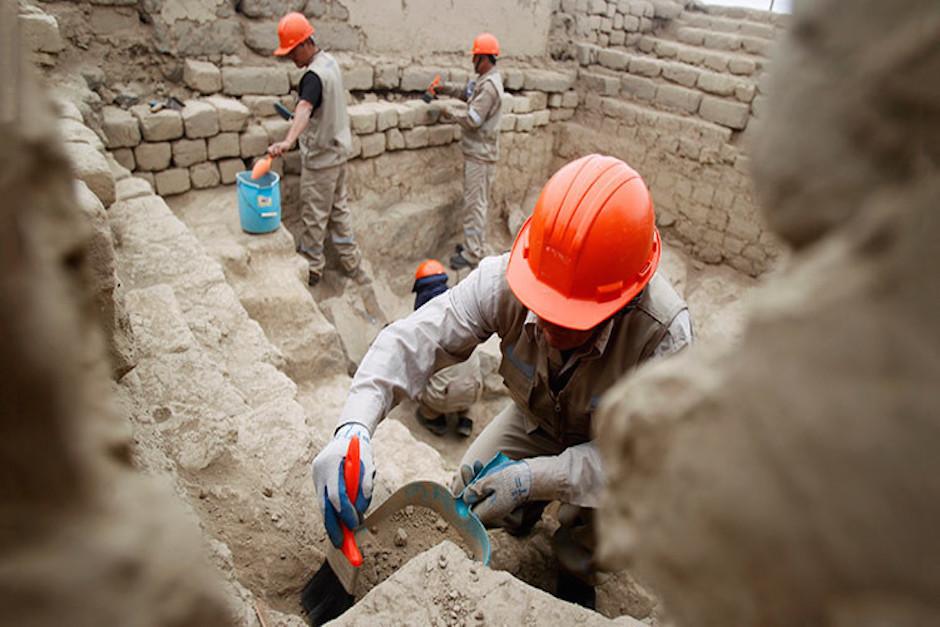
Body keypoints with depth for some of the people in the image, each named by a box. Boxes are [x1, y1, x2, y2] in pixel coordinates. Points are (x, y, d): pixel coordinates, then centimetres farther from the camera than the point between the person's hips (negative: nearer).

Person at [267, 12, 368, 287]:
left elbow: (305, 109, -43)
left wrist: (288, 142, -57)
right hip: (338, 150, 9)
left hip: (320, 157, -9)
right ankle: (352, 264, 25)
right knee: (339, 209, 17)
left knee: (314, 216, 4)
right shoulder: (330, 62, 6)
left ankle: (311, 269, 18)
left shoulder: (314, 76, -23)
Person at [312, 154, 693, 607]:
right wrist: (353, 428, -49)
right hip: (536, 416, 3)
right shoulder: (504, 281, -34)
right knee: (469, 498, -8)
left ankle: (575, 573, 8)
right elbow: (413, 341, -33)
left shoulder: (665, 333, -40)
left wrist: (537, 477, -42)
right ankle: (530, 513, 31)